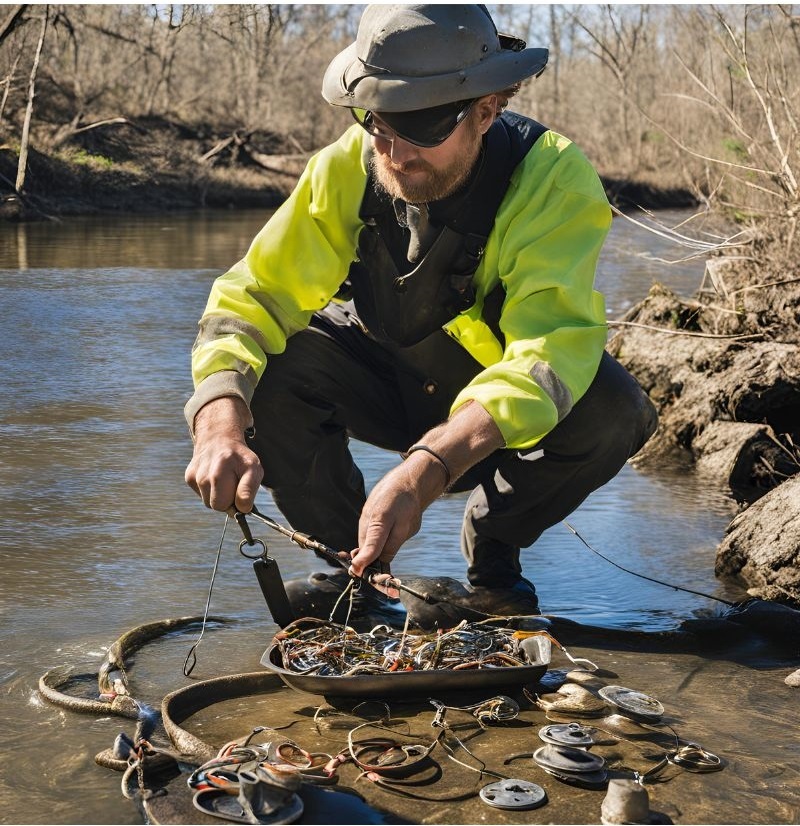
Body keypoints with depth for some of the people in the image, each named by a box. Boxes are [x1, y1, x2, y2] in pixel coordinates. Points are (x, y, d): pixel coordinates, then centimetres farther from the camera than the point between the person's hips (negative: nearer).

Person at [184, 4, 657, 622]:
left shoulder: (553, 178, -30)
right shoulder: (344, 168, -22)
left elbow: (552, 353, -41)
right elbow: (250, 299, -24)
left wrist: (427, 471, -56)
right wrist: (221, 428, -45)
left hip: (507, 410, -1)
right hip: (385, 389, 2)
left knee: (613, 408, -32)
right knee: (264, 363, -26)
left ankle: (491, 552, -3)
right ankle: (348, 557, -3)